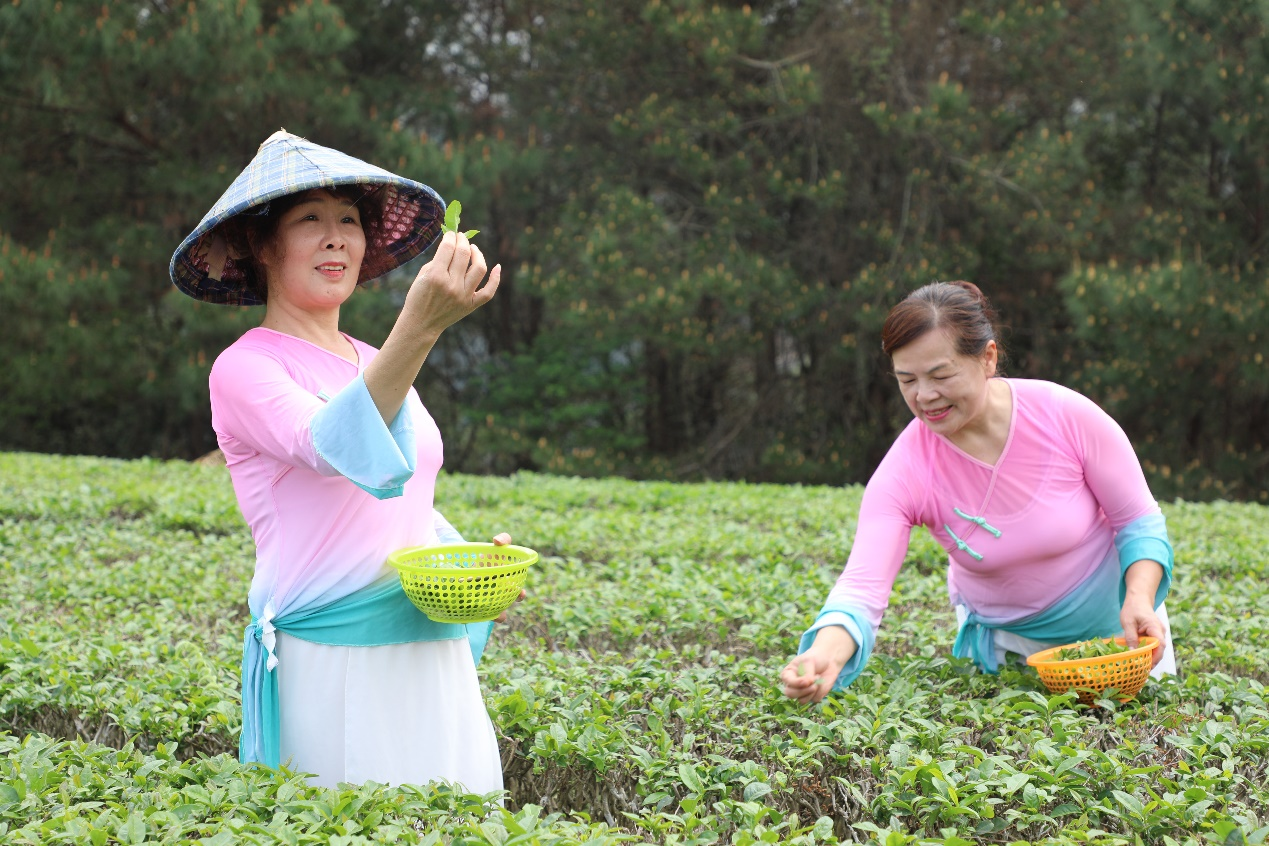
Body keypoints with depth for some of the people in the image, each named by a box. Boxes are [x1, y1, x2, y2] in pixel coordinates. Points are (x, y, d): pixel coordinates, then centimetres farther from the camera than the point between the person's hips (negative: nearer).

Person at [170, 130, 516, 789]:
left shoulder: (375, 363, 16)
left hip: (437, 660, 7)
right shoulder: (244, 368, -6)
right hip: (328, 668, -7)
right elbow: (338, 447, -26)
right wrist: (419, 326, -39)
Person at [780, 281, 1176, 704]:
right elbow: (861, 589, -37)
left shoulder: (1067, 415, -28)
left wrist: (1140, 600, -33)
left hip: (1111, 617, 0)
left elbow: (1139, 522, -14)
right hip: (1002, 635, 0)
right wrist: (825, 655, -58)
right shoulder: (904, 472, -27)